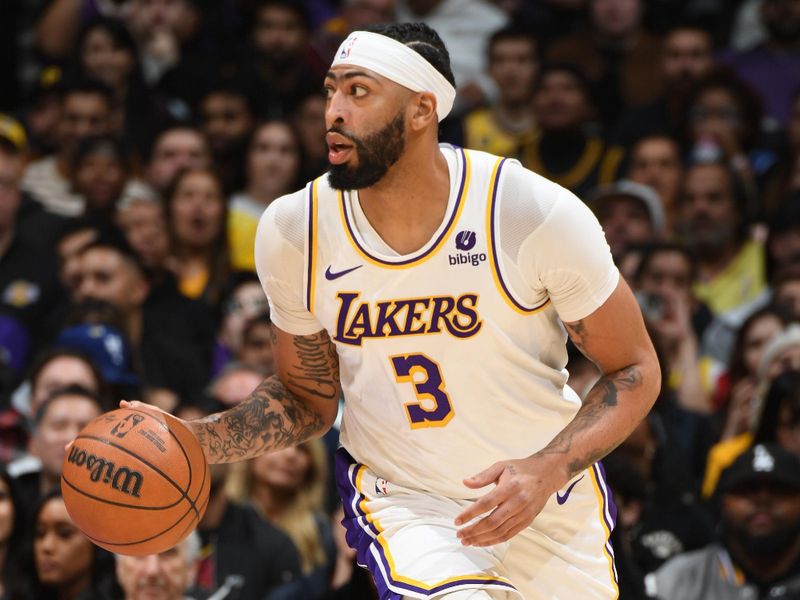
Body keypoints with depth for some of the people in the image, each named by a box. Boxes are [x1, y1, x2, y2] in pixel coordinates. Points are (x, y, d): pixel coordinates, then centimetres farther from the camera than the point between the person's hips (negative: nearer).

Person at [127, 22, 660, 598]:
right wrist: (192, 440, -12)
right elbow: (308, 398, 5)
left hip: (549, 496, 1)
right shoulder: (293, 230, -10)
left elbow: (634, 371, -8)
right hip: (400, 501, -1)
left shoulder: (540, 215, -18)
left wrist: (548, 470, -25)